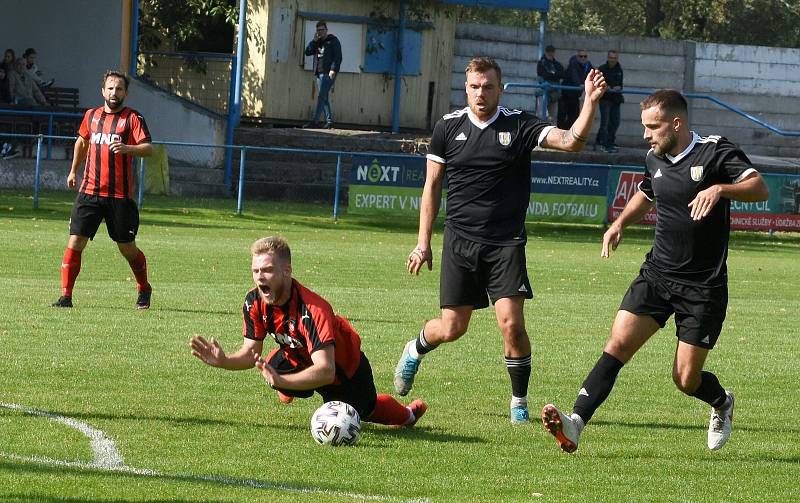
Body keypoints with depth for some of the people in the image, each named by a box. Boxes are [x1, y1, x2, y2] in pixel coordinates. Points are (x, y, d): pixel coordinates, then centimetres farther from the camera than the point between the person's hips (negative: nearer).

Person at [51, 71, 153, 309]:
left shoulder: (133, 118, -4)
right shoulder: (92, 115, 11)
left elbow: (148, 148, -15)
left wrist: (127, 149, -33)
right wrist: (73, 170, 34)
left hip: (120, 195, -3)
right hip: (89, 190, 3)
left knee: (127, 248, 6)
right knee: (75, 241, -8)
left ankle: (144, 290, 30)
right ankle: (66, 295, -3)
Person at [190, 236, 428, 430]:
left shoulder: (312, 309, -44)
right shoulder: (254, 302, -25)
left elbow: (326, 371, -51)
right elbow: (251, 352, -14)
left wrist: (281, 381, -64)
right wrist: (223, 361, -35)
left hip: (344, 367, -5)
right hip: (299, 358, 5)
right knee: (272, 364, -23)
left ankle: (407, 413, 48)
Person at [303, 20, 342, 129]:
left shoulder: (333, 41, 0)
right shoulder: (317, 42, 19)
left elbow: (338, 57, -8)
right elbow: (308, 52, 10)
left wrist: (333, 69, -19)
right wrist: (314, 41, 0)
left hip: (328, 73, -8)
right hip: (319, 73, 8)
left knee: (321, 97, -14)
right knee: (324, 98, 7)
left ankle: (314, 121, -21)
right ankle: (329, 120, 12)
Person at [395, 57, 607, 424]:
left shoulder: (519, 126, -2)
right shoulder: (448, 127, 3)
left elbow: (570, 141, -15)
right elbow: (432, 187, 9)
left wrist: (590, 103, -30)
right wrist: (423, 243, 7)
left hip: (506, 243, -1)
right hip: (460, 241, 1)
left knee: (511, 323, -14)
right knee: (452, 328, 4)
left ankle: (519, 401, 4)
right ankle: (415, 350, 38)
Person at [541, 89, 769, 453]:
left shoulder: (715, 152, -10)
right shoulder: (654, 159, 9)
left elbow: (760, 189, -21)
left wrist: (720, 189, -37)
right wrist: (620, 223, 15)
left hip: (703, 286, -5)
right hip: (657, 274, 5)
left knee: (686, 380, -2)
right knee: (618, 345, -15)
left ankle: (722, 404, 33)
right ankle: (575, 425, -24)